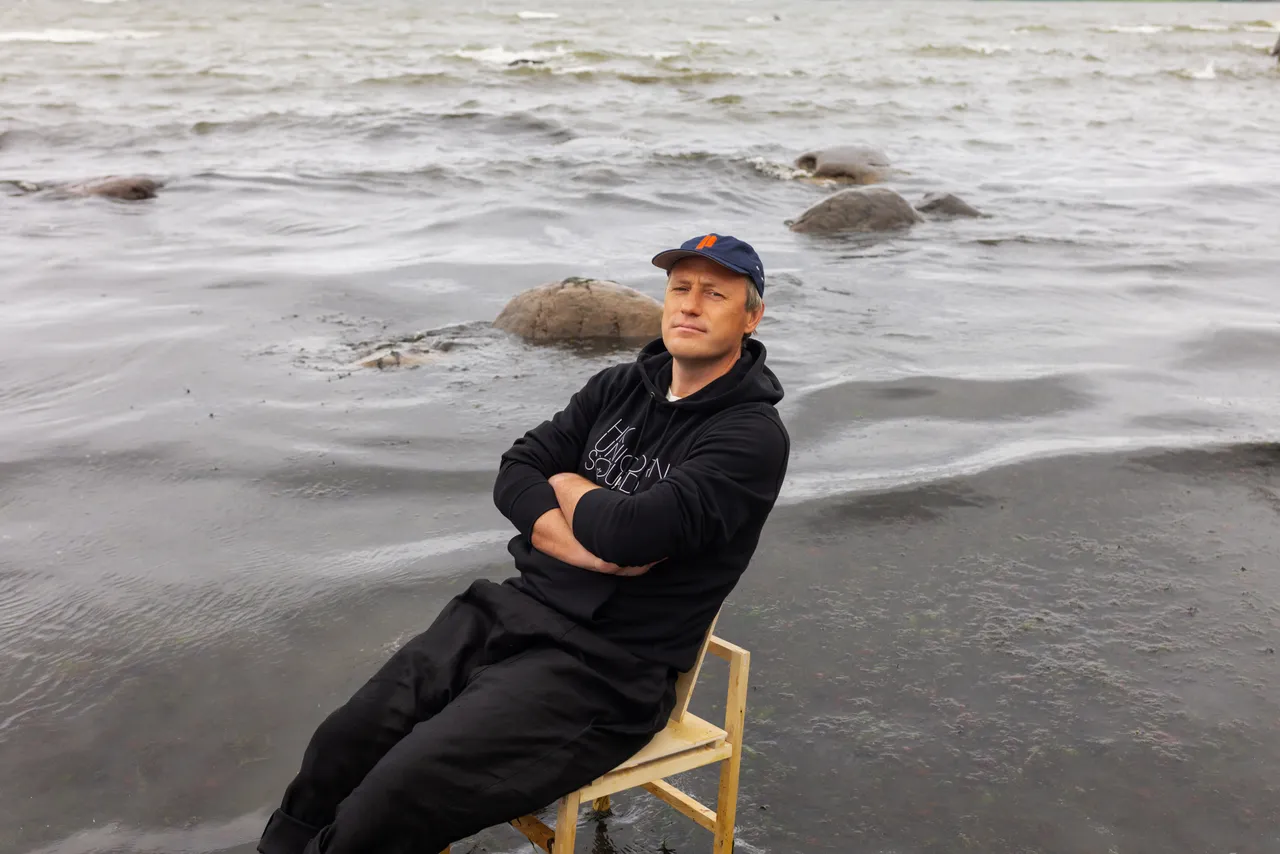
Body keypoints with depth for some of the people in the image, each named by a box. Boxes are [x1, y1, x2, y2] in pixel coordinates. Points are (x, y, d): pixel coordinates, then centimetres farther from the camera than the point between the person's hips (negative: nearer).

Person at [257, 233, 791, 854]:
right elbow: (515, 475, 5)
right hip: (514, 610, 6)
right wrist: (588, 545, -12)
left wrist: (567, 485, 0)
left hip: (607, 668, -6)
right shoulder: (619, 387, 12)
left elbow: (632, 531, -22)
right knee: (343, 745, -8)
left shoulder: (753, 436, -10)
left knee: (405, 790, -21)